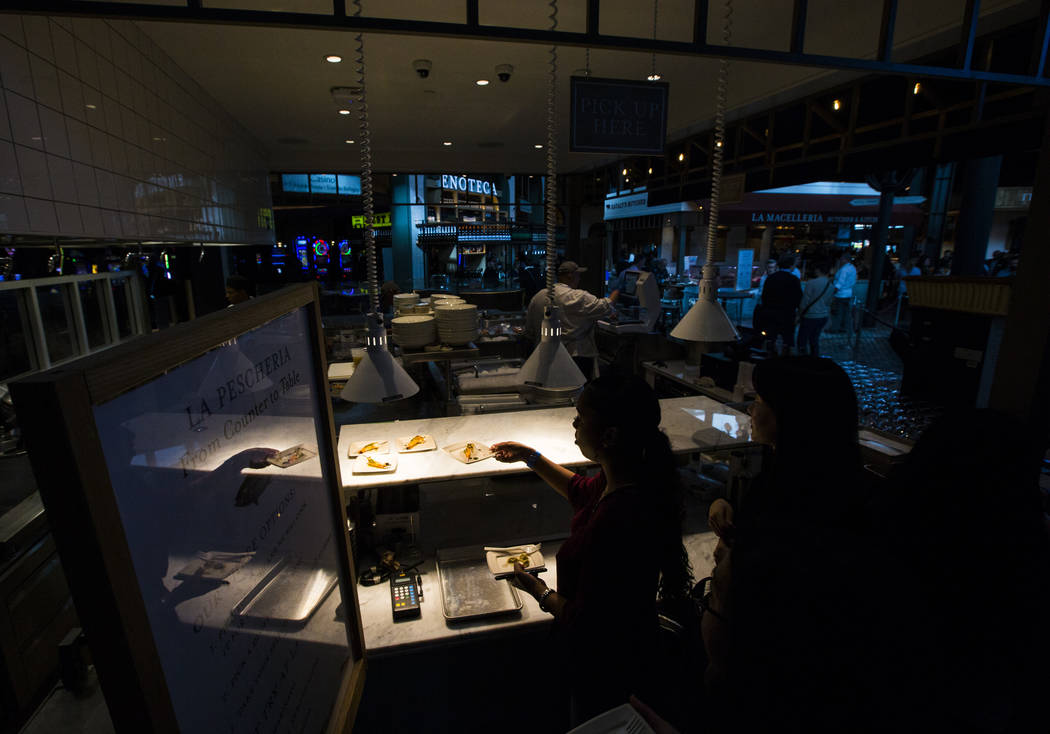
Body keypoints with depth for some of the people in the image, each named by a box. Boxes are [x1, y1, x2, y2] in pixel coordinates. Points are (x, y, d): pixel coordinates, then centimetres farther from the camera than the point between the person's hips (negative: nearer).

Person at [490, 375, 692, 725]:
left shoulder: (616, 525, -42)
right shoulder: (634, 480, -14)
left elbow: (586, 625, -30)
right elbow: (582, 491, 10)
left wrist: (540, 591, -12)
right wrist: (532, 457, 9)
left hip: (605, 672, -7)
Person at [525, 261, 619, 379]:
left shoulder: (537, 297, 8)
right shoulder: (578, 298, -12)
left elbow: (529, 330, 13)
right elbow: (605, 307, -9)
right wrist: (615, 294, 10)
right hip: (575, 356, -6)